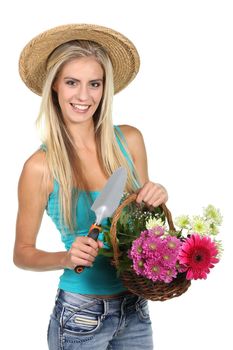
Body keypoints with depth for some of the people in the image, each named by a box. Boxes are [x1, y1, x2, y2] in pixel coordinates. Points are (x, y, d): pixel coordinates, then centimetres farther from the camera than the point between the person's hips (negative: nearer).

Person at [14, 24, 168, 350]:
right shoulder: (41, 166, -16)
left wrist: (157, 198, -13)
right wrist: (67, 258, -23)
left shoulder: (129, 140, -6)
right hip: (80, 315, -4)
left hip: (136, 307, 4)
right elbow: (22, 252, -6)